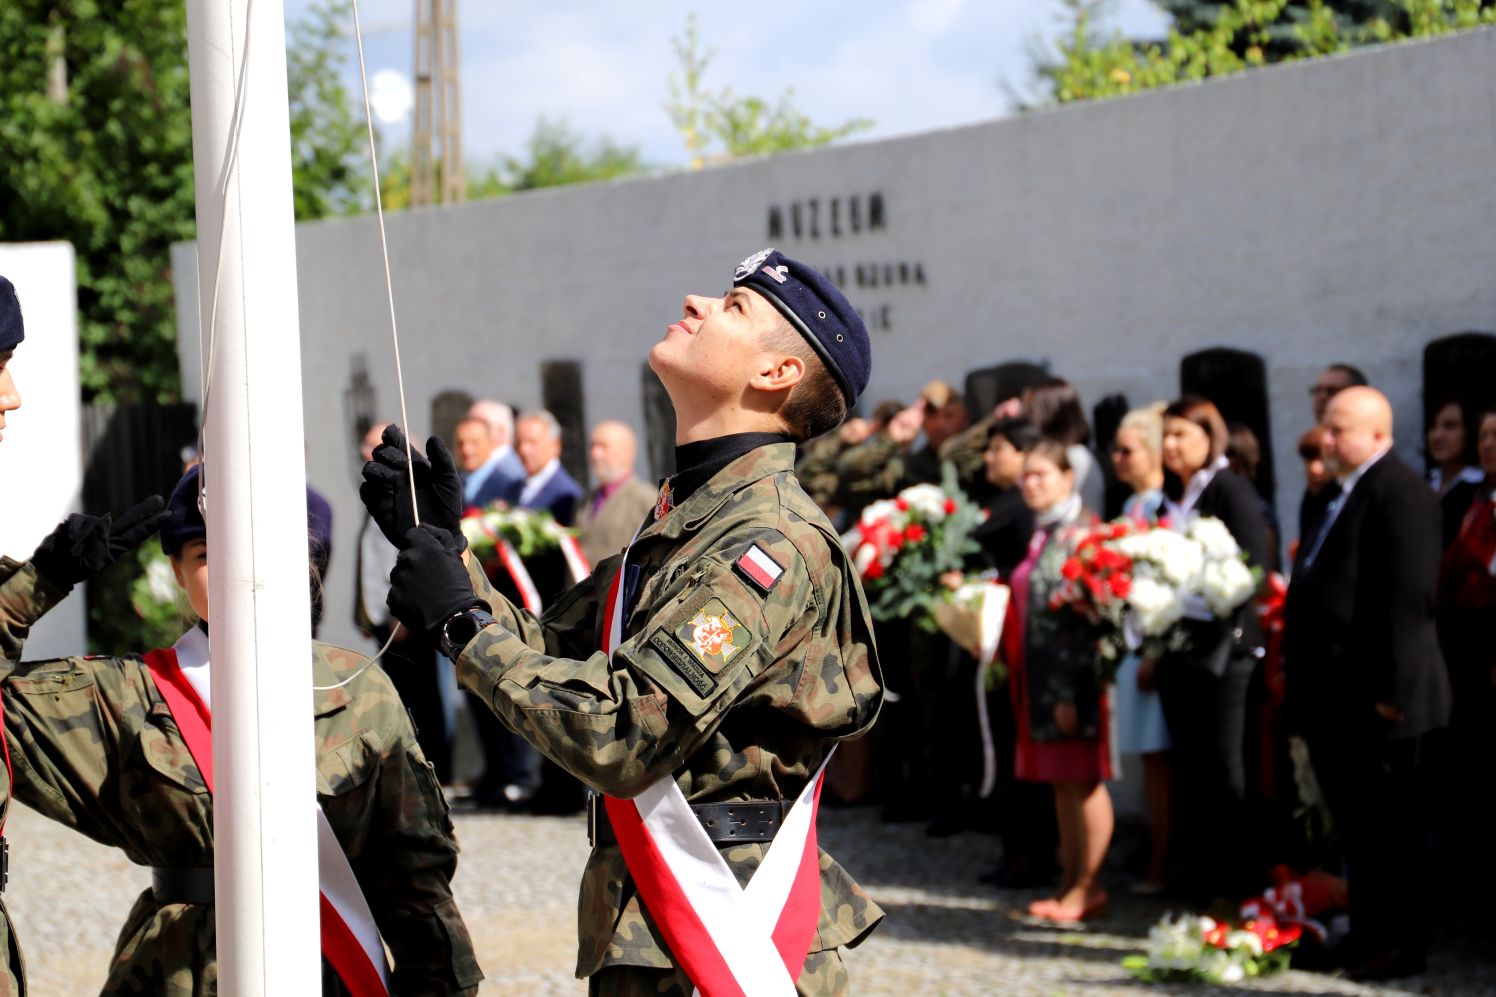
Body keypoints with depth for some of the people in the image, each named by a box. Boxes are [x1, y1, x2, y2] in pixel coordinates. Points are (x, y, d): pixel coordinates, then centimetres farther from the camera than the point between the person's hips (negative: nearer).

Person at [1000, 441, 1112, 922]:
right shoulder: (1041, 534, 15)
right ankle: (1070, 879, 16)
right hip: (1041, 675, 9)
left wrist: (1073, 691, -20)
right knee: (1062, 782, 11)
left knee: (1083, 780, -4)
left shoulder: (1084, 532, -12)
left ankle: (1089, 887, 0)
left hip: (1074, 675, -9)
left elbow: (1089, 615, -17)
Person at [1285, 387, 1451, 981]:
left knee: (1391, 829, 0)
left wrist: (1392, 688, -22)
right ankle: (1365, 936, 24)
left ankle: (1400, 947, 7)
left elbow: (1409, 598, -20)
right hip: (1337, 701, 10)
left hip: (1375, 703, -10)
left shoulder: (1401, 493, -14)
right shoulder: (1346, 496, 17)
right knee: (1355, 826, 15)